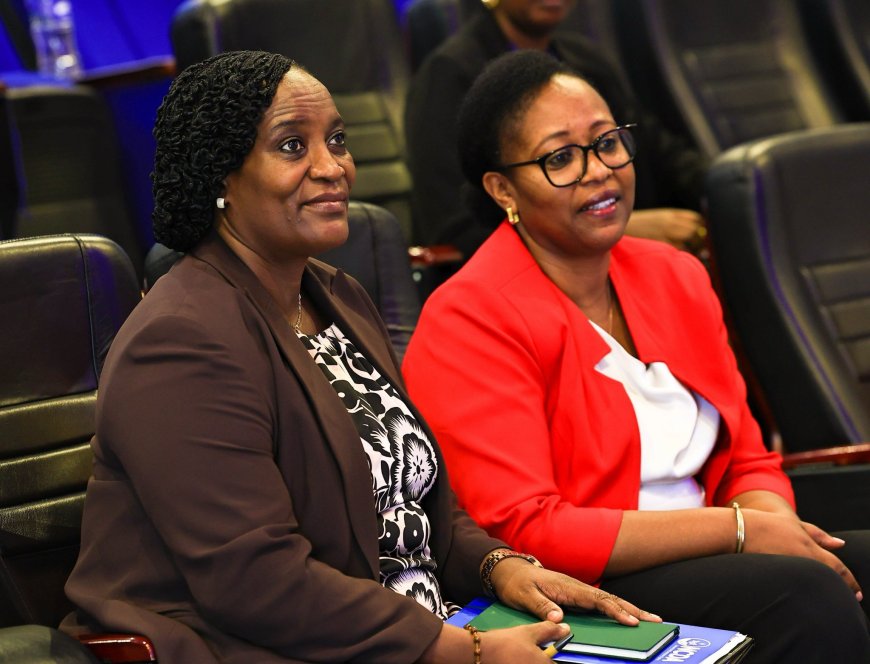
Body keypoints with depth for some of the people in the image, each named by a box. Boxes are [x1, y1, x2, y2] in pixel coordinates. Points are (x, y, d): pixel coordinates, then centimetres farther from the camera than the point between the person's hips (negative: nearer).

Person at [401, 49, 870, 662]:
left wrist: (772, 518, -11)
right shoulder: (471, 317, -11)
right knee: (805, 595, -29)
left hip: (701, 563, 7)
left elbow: (748, 461, 15)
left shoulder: (677, 276, 12)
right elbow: (522, 533, -19)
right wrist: (739, 528, -18)